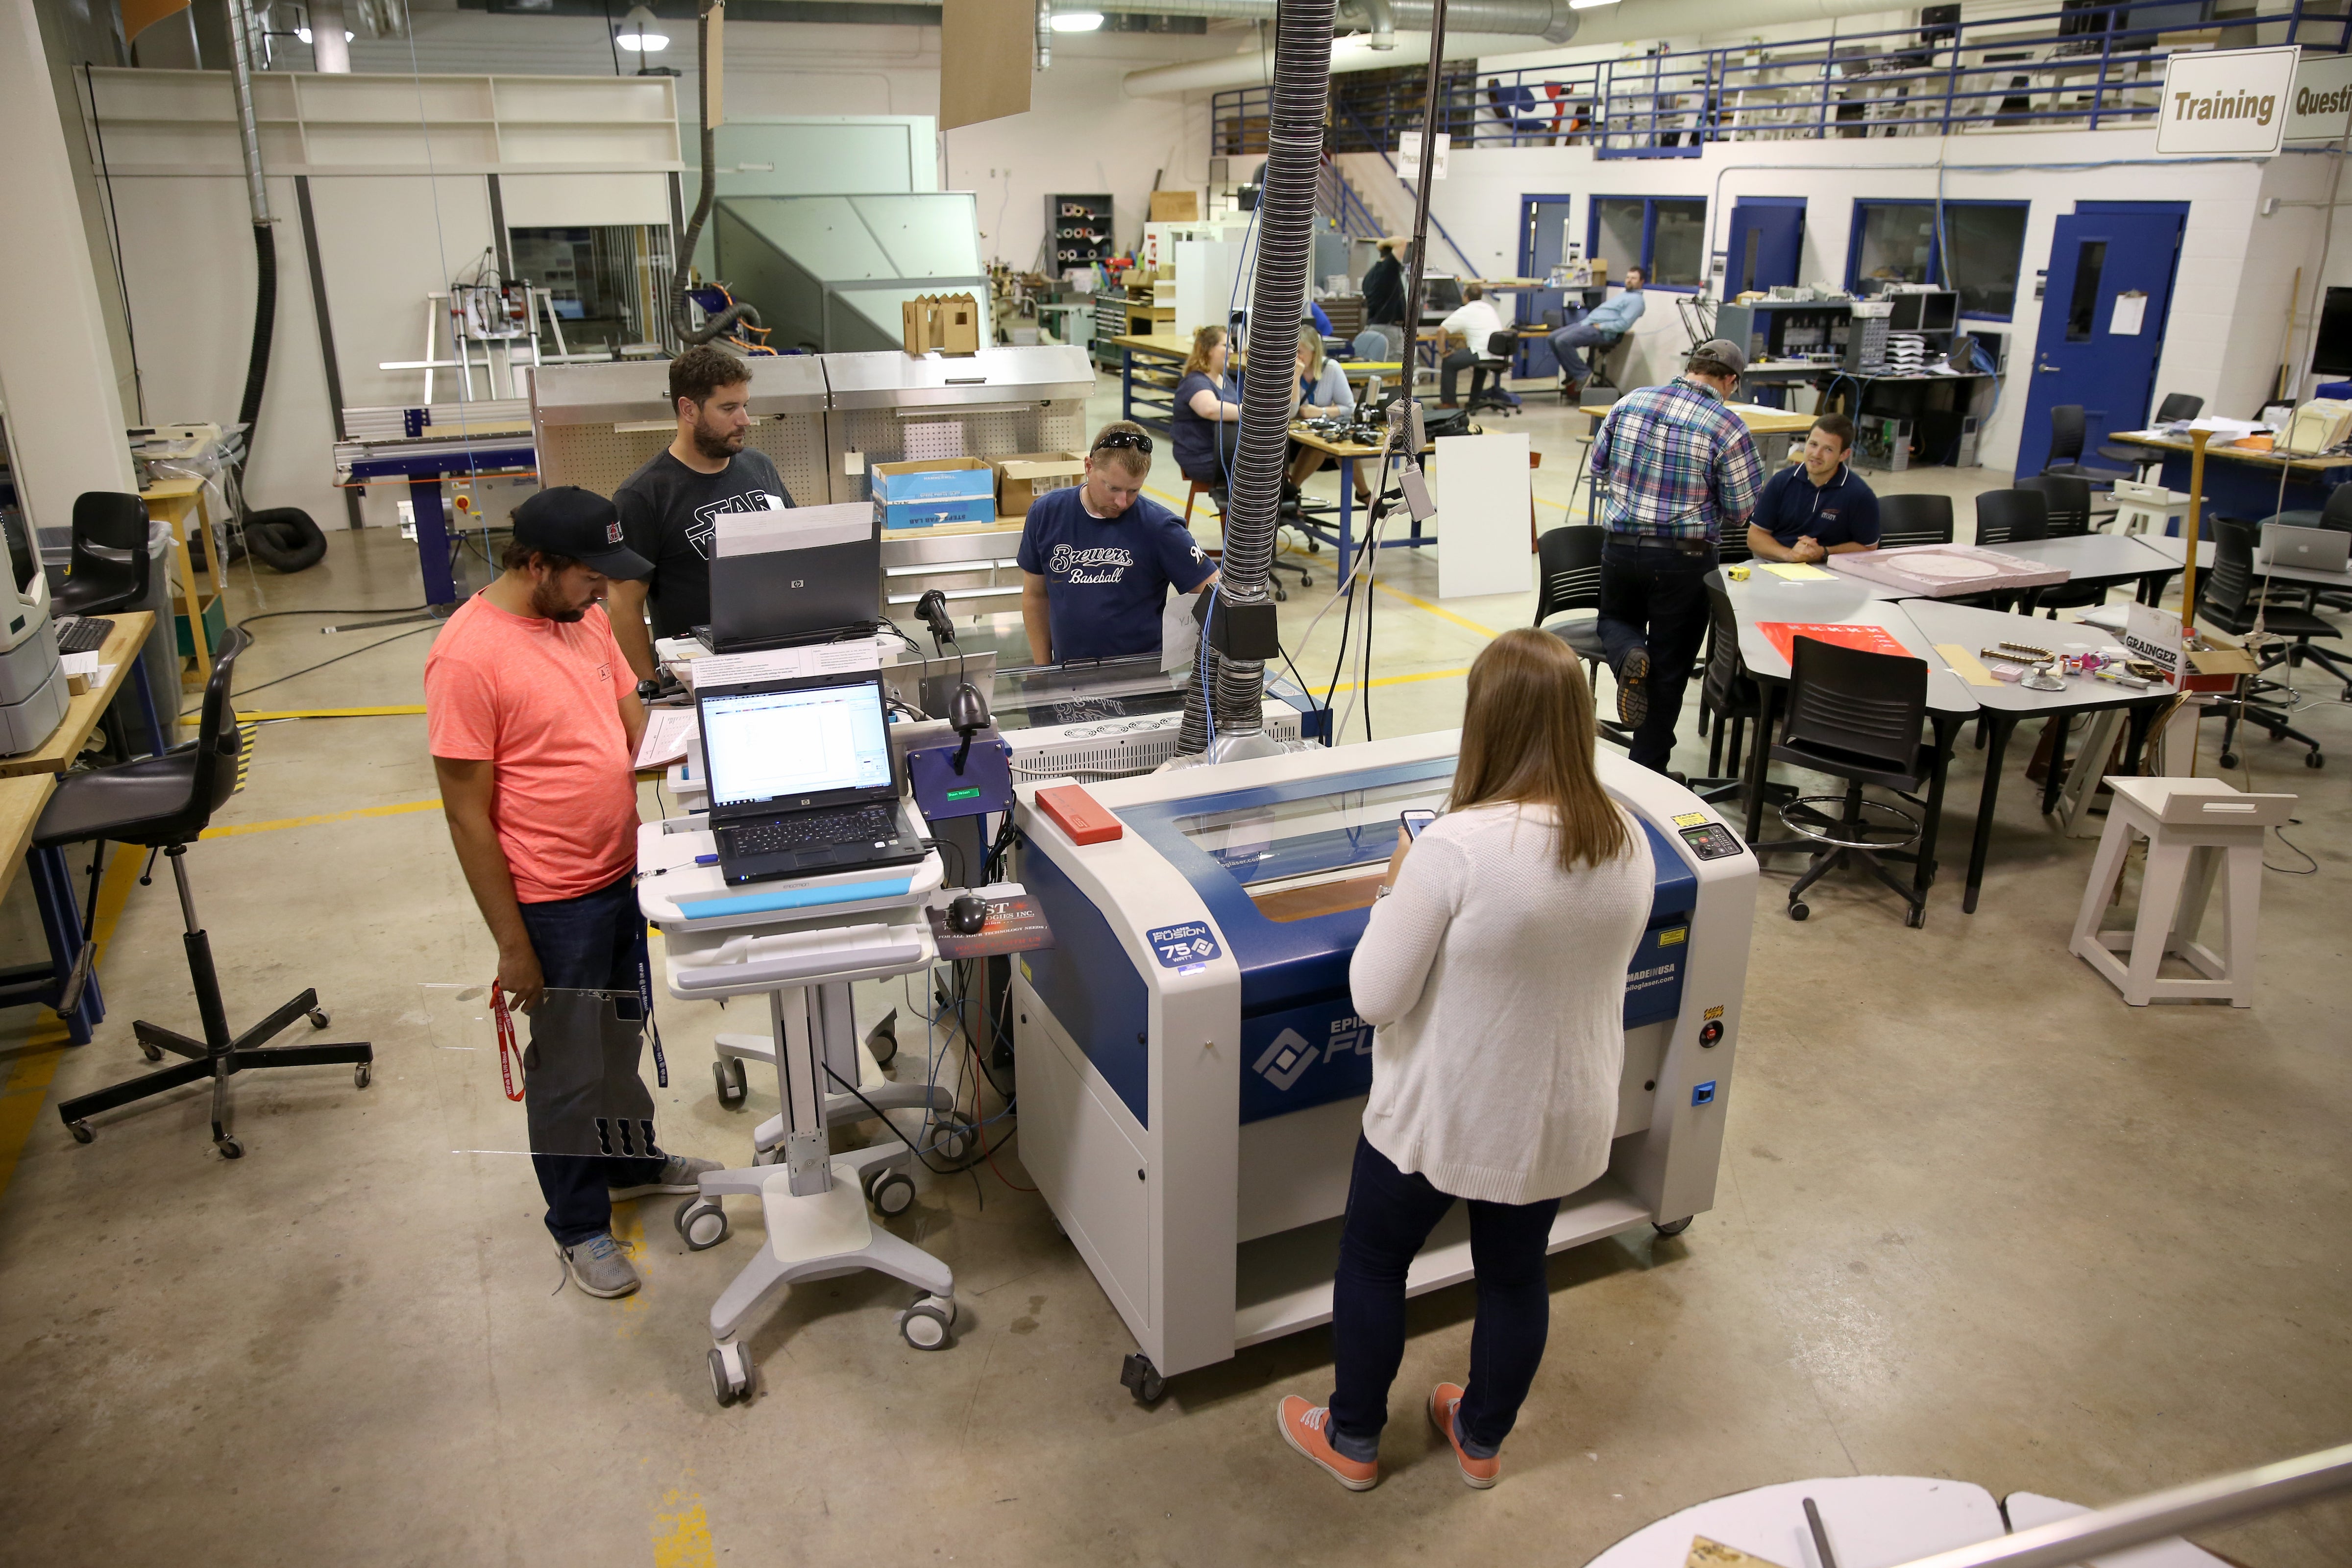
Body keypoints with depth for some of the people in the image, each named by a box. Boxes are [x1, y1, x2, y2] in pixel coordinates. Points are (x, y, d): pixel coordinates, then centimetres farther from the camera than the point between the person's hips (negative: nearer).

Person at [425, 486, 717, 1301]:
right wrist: (512, 944, -16)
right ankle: (579, 1227, 30)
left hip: (622, 874, 7)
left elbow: (634, 720, 12)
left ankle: (632, 1161, 48)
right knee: (570, 1066, 10)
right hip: (553, 903, -7)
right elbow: (468, 813, -19)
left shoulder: (586, 618, 0)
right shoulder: (468, 658, -23)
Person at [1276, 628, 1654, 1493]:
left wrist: (1396, 892, -7)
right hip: (1563, 1119, 5)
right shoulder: (1627, 843, -10)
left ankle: (1352, 1440, 39)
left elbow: (1375, 998, -22)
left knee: (1372, 1259, 20)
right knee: (1516, 1272, 25)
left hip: (1444, 1118, -5)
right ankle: (1481, 1439, 47)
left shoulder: (1455, 847, -29)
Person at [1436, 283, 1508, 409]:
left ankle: (1448, 402, 12)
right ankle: (1475, 401, 41)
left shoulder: (1465, 312, -3)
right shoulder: (1489, 308, 18)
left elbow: (1441, 330, -8)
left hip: (1481, 355, -7)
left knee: (1449, 362, 10)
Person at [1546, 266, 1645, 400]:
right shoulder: (1624, 296, 27)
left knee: (1563, 341, -25)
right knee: (1552, 339, 0)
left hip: (1601, 333, -10)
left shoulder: (1636, 300, -4)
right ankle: (1573, 374, 5)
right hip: (1587, 324, 10)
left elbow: (1624, 324, -16)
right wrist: (1586, 321, 15)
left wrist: (1600, 326, -16)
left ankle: (1583, 374, -12)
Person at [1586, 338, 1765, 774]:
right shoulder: (1727, 427, -12)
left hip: (1620, 547, 3)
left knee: (1616, 620, 29)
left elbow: (1598, 466, 11)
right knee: (1668, 668, 9)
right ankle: (1647, 769, 16)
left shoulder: (1629, 402, 0)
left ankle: (1629, 657, -5)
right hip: (1684, 558, -3)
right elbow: (1741, 512, -8)